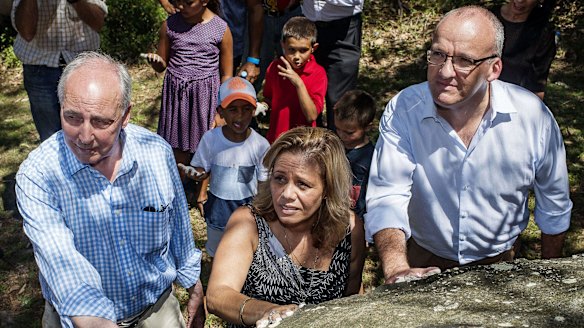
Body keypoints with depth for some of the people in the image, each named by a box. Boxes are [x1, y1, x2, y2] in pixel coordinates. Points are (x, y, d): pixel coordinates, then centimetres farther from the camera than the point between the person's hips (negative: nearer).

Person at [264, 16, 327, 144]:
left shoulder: (318, 74, -13)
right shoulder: (274, 68, -1)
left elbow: (311, 116, -21)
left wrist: (299, 83, -27)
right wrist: (261, 107, -1)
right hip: (275, 137, 3)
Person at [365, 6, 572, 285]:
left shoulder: (533, 116, -14)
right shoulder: (402, 111, -17)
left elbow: (554, 207, 2)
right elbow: (387, 198, -22)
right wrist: (397, 269, -39)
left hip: (497, 263, 1)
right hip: (422, 263, 0)